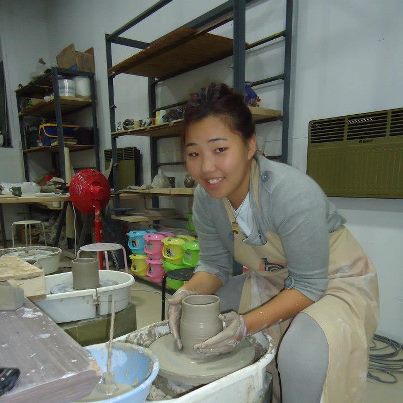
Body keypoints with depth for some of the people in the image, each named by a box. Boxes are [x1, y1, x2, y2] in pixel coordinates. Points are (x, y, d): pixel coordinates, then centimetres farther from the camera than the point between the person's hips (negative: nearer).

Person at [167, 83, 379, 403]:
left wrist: (248, 323, -33)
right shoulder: (205, 197, -15)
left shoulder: (293, 193, -33)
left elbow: (309, 284, -24)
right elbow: (214, 264, -4)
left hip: (332, 282, -5)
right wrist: (189, 292, -23)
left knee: (303, 357, -35)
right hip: (272, 282, 6)